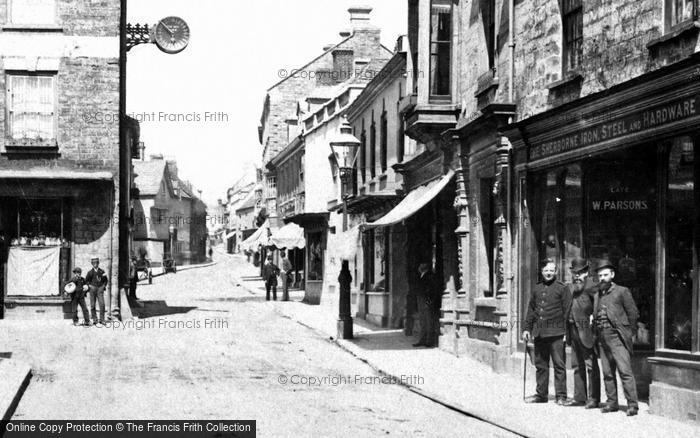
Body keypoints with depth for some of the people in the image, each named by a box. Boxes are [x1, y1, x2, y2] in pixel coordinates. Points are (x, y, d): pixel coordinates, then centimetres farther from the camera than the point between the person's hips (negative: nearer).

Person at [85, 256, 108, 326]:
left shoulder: (102, 272, 6)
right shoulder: (90, 272, 5)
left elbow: (105, 280, 19)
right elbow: (86, 280, 14)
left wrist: (104, 286, 5)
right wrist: (89, 285, 0)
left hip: (100, 289, 0)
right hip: (92, 289, 1)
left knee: (102, 304, -13)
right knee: (92, 305, 1)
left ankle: (102, 320, -8)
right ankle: (95, 319, 10)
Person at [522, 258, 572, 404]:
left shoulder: (562, 288, 0)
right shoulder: (537, 289, 15)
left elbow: (567, 311, -4)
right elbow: (531, 310, 20)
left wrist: (567, 331, -10)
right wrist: (527, 328, 15)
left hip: (556, 333, -5)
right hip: (539, 332, 5)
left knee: (559, 364, -4)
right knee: (540, 364, 11)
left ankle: (561, 396, 0)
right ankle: (541, 394, 19)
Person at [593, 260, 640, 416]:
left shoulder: (622, 291, 1)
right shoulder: (597, 295, 18)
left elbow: (633, 313, 1)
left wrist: (628, 333, -1)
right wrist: (597, 335, 10)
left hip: (617, 337, -6)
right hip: (602, 339, 6)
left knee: (625, 371, -12)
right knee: (607, 373, 7)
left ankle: (632, 405, -11)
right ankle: (612, 402, 14)